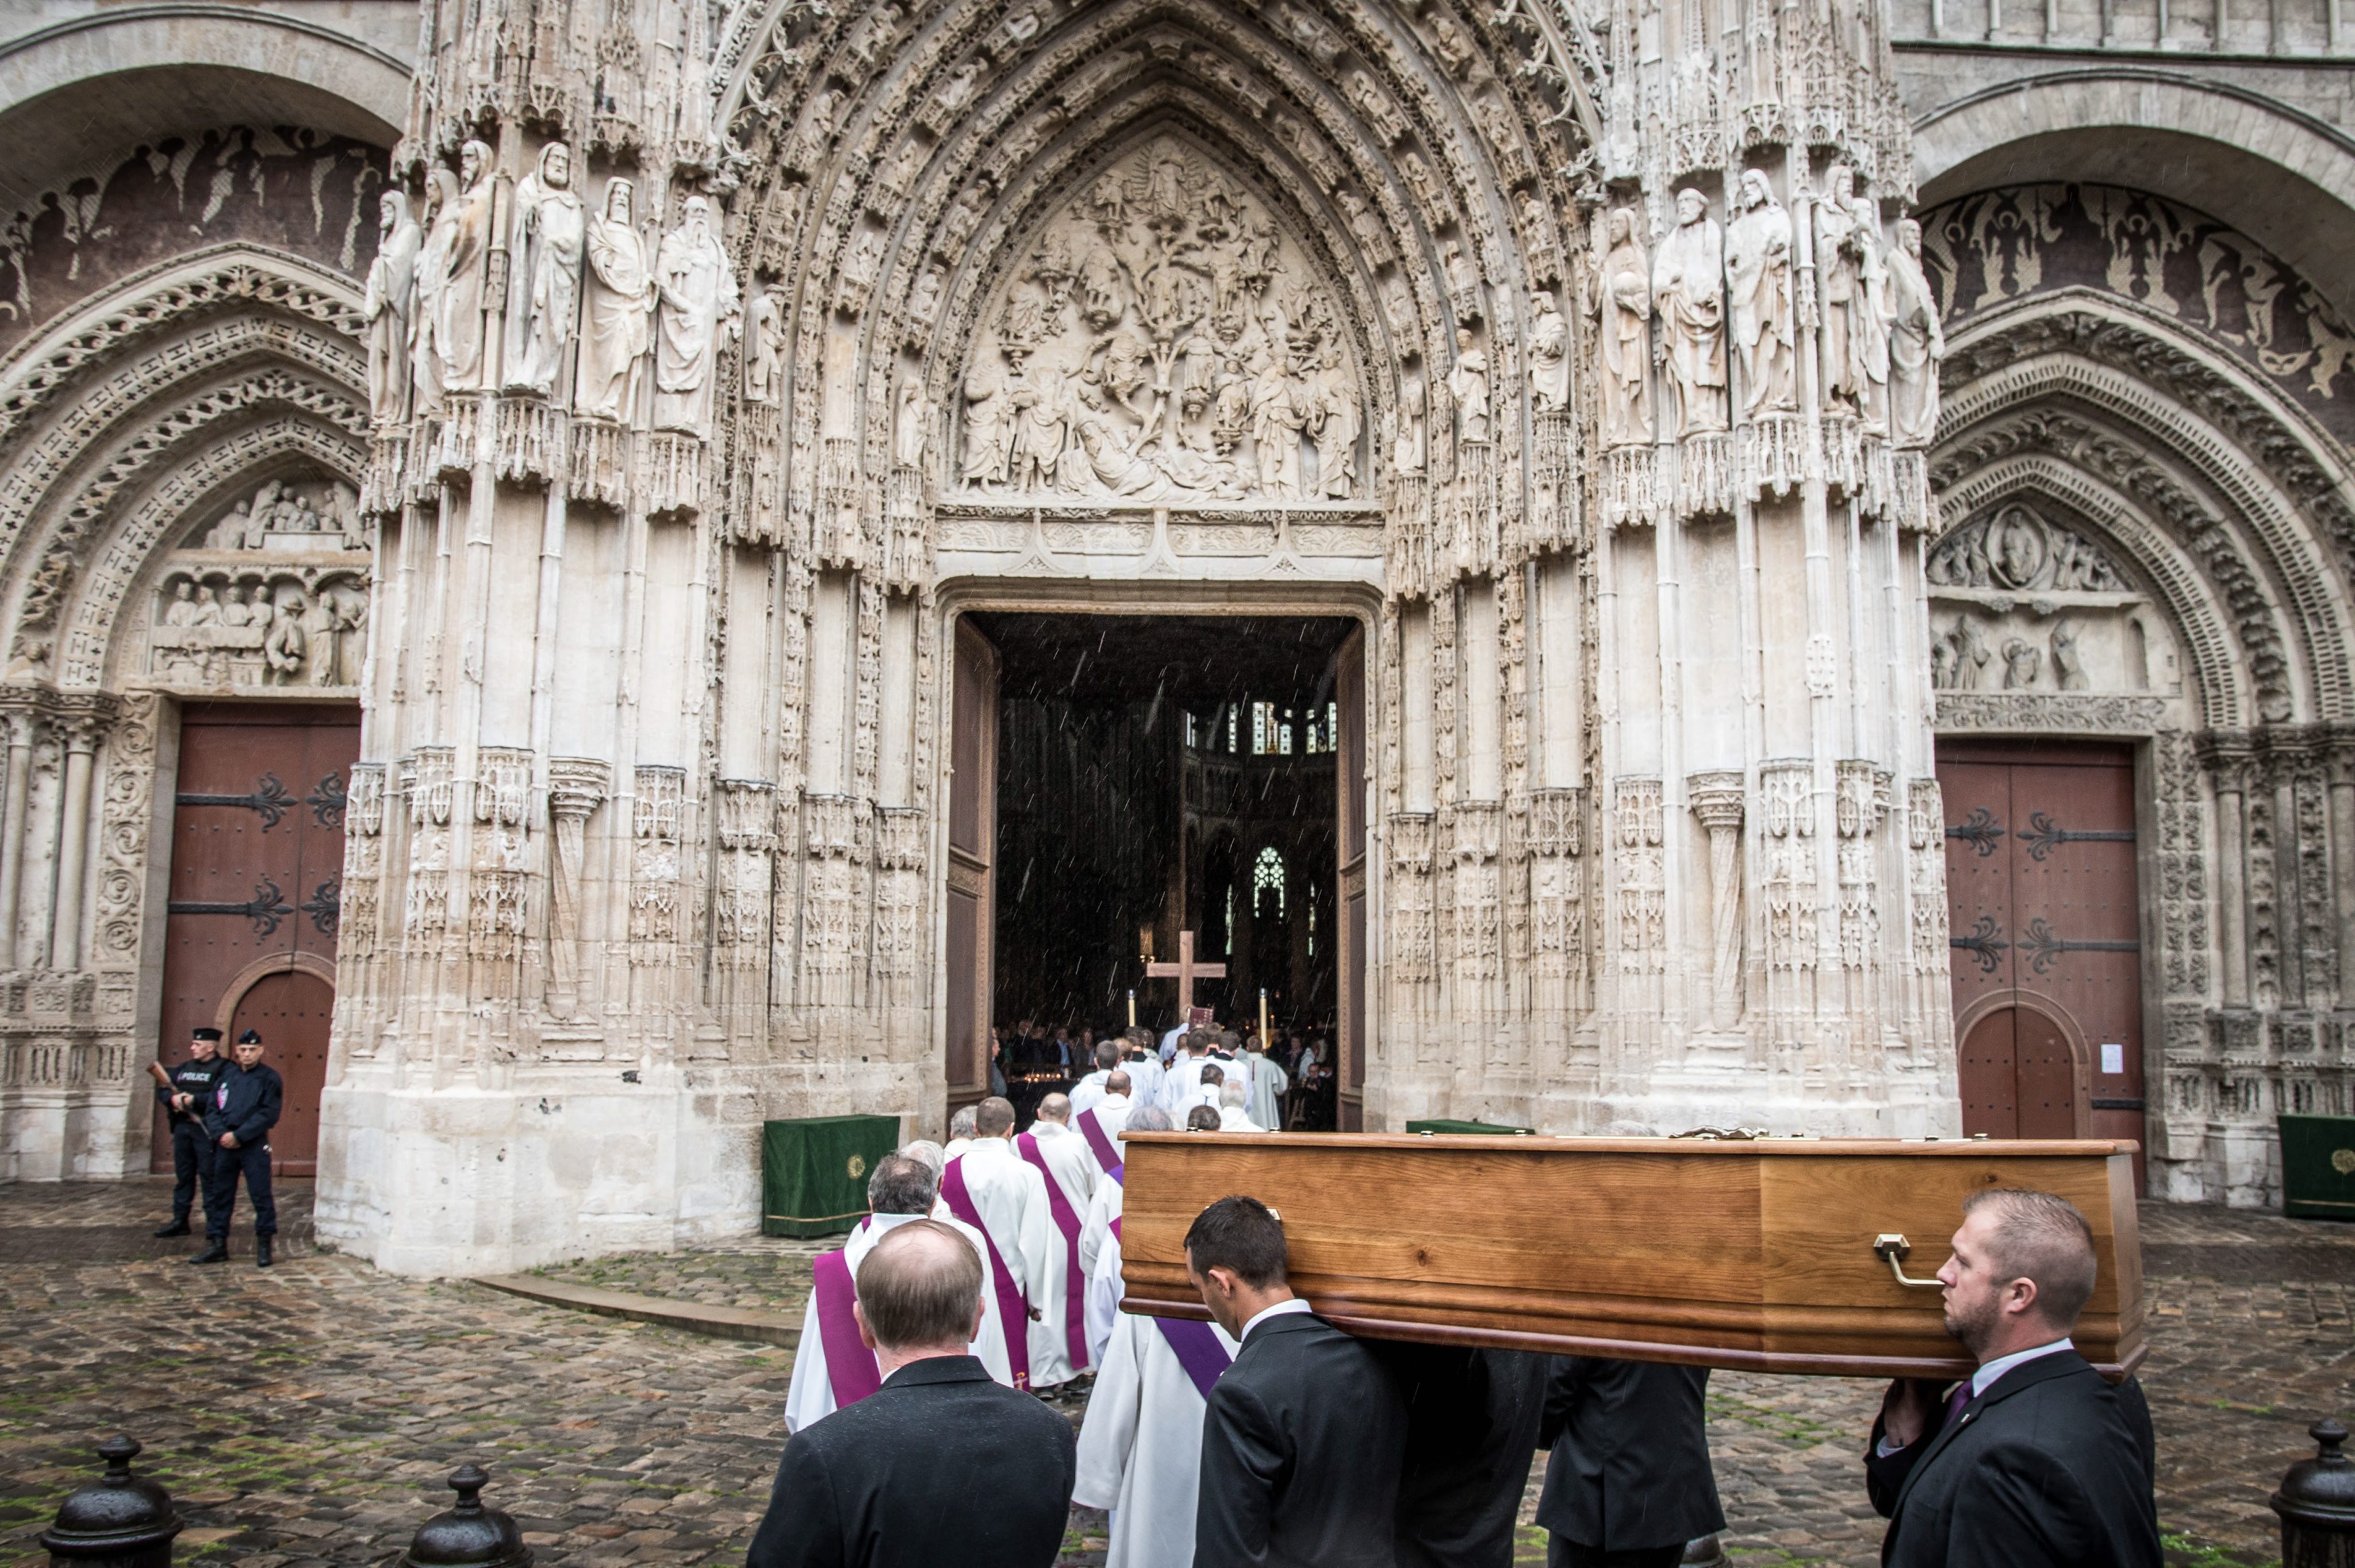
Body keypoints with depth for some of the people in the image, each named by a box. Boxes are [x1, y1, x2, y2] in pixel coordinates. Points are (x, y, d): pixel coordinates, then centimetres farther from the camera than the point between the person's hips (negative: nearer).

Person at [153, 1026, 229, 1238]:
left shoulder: (223, 1069, -7)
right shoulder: (185, 1068, 17)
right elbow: (162, 1091, 14)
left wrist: (194, 1099, -19)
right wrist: (173, 1098, -7)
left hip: (206, 1131, -7)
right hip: (182, 1127, 7)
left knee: (209, 1178, -3)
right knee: (183, 1176, 12)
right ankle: (180, 1221, 20)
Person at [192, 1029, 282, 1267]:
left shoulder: (270, 1078, -2)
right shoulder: (227, 1074, 12)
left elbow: (268, 1114, -10)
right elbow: (212, 1109, 10)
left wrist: (238, 1136, -15)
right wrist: (221, 1134, -8)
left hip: (255, 1145, -5)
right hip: (225, 1144, 5)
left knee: (261, 1194, -4)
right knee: (219, 1194, 9)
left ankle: (264, 1247, 4)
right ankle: (217, 1245, 18)